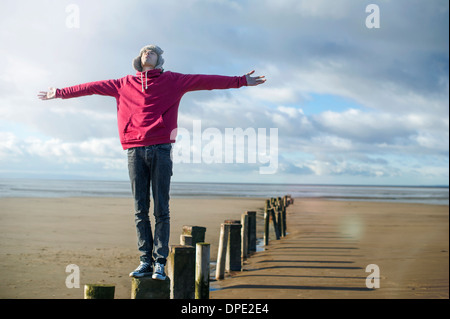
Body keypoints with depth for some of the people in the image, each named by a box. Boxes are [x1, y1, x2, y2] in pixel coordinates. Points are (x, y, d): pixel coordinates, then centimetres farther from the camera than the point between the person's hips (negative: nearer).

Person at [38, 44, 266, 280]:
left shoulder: (172, 81, 11)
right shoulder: (124, 84, 17)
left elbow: (206, 81, 6)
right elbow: (91, 87, 22)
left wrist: (240, 81, 0)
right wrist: (60, 93, 24)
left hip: (161, 149, -2)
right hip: (135, 151, 2)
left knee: (161, 210, -2)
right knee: (140, 210, 3)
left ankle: (159, 263, 0)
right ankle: (145, 261, 8)